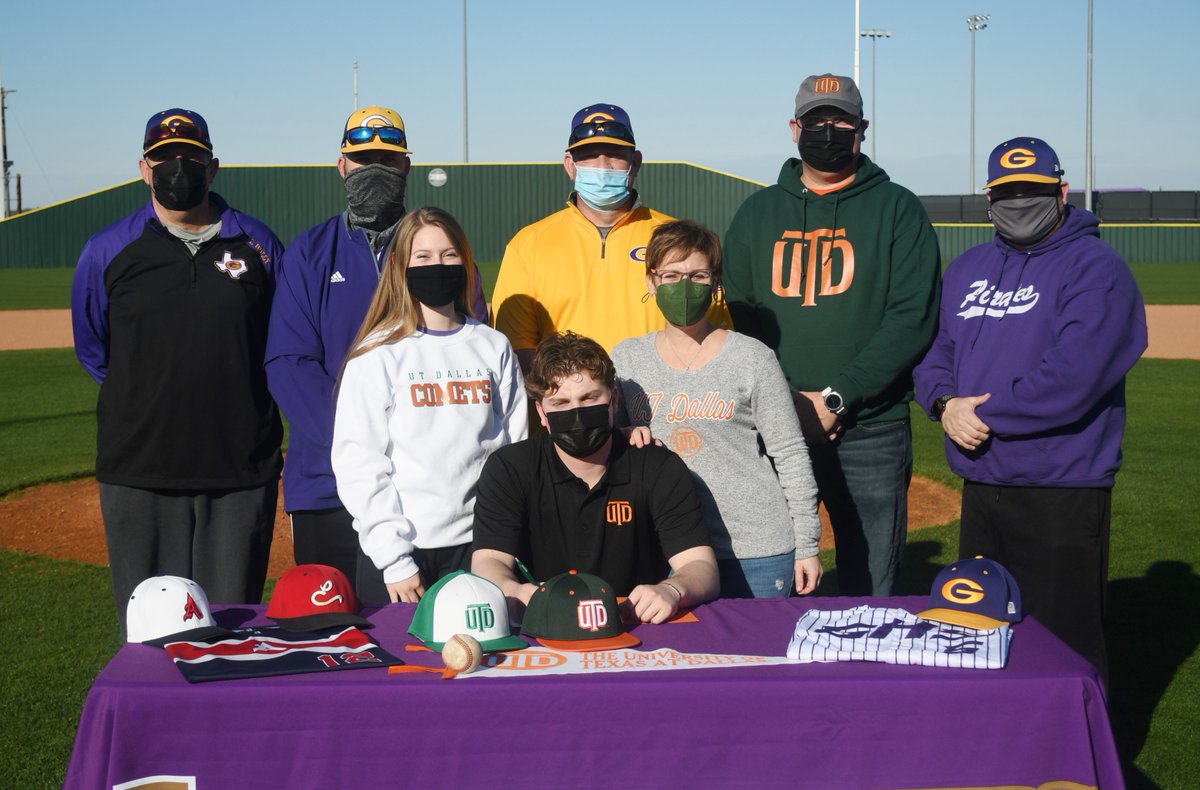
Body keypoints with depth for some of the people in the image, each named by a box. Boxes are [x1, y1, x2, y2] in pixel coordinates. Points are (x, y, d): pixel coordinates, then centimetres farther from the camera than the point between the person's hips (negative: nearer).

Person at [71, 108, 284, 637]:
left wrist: (239, 403, 10)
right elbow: (92, 348, 16)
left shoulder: (257, 244, 7)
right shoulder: (108, 250, 4)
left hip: (241, 471, 1)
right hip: (139, 471, 0)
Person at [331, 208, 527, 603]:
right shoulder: (378, 355, -1)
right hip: (398, 548, -2)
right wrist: (393, 557, -11)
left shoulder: (494, 348, 9)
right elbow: (357, 462, -5)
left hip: (477, 545, 3)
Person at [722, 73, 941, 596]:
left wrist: (836, 398, -14)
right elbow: (736, 318, 7)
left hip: (872, 433, -2)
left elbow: (913, 319, -6)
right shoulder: (757, 213, 13)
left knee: (871, 596, 2)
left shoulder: (897, 209, 4)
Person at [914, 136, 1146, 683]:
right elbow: (933, 351, 13)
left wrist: (983, 414, -13)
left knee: (1064, 645, -1)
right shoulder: (966, 269, 15)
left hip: (1062, 492, -7)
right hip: (980, 487, 7)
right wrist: (945, 404, -9)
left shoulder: (1096, 269, -9)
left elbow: (1071, 381, -20)